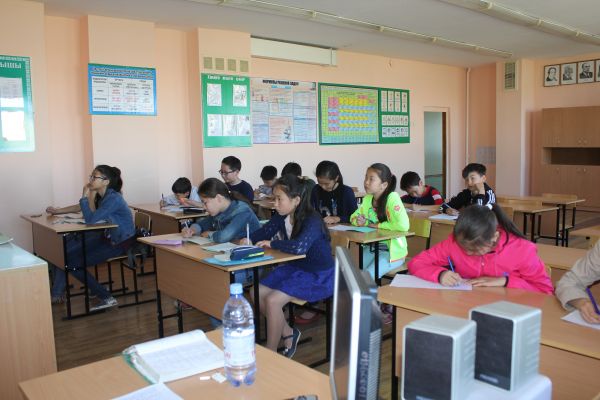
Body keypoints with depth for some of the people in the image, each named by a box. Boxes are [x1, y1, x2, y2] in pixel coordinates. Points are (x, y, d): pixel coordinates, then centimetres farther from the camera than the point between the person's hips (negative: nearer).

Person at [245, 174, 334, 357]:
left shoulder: (312, 220, -26)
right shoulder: (282, 217, -2)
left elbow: (299, 247, -41)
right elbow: (264, 232, 9)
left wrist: (272, 243, -26)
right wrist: (249, 239, -13)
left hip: (318, 276, -8)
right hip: (294, 267, 8)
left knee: (272, 300, -21)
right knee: (258, 292, -3)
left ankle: (271, 353, 0)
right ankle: (288, 333, 15)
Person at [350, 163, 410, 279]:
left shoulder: (392, 197, -19)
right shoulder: (367, 198, 4)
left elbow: (403, 225, -31)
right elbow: (353, 217, 16)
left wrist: (377, 225, -18)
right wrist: (361, 222, -8)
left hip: (392, 251, -6)